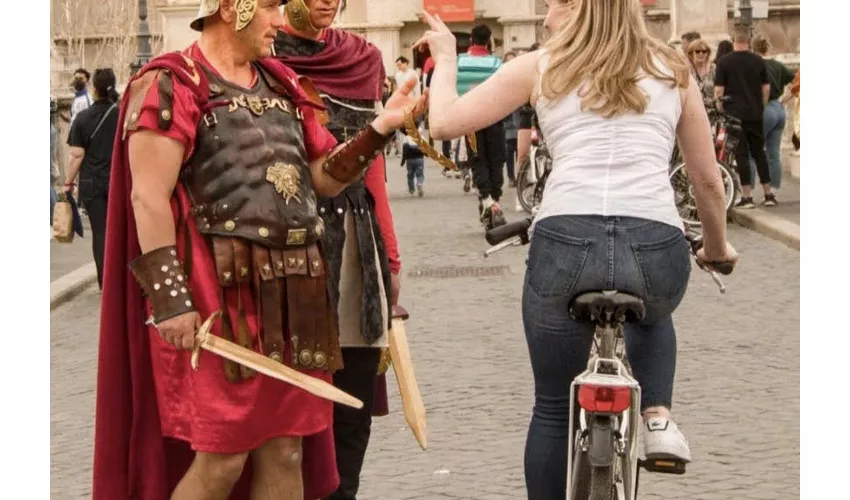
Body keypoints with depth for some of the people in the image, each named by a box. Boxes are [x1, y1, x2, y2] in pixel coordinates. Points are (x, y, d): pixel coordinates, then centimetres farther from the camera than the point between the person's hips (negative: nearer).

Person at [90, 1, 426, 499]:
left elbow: (323, 178, 17)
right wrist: (170, 298, -20)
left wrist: (381, 128, 2)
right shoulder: (171, 84, -6)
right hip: (220, 290, -7)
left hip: (292, 291, 7)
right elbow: (149, 196, -13)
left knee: (286, 451, 10)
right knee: (222, 456, -4)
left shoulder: (283, 84, 17)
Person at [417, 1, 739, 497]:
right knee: (651, 316, 39)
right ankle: (658, 416, 14)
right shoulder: (672, 70, 18)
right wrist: (718, 247, 38)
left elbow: (445, 121, 11)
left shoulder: (540, 68, 12)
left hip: (565, 244, -1)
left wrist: (445, 56, 30)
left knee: (555, 410, 19)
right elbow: (708, 179, 21)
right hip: (657, 252, 2)